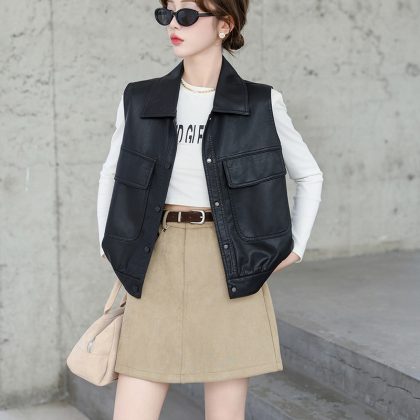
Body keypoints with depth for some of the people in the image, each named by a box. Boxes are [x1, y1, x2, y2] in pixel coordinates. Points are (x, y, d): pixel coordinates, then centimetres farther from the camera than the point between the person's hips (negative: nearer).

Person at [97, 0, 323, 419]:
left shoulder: (261, 104, -1)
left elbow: (309, 177, 13)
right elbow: (111, 174, 19)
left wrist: (295, 248, 4)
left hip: (230, 269, -1)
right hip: (160, 270, 2)